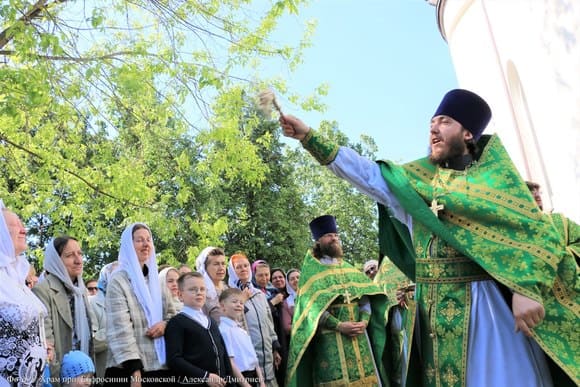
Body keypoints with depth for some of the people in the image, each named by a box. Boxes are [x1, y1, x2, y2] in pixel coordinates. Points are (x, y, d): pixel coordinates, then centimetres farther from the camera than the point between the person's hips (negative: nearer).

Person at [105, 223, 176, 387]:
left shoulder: (155, 279, 13)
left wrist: (165, 324, -5)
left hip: (160, 364, 5)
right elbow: (120, 328, -13)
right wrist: (134, 369, -20)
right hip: (129, 368, -5)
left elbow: (172, 313, 19)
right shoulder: (118, 280, -5)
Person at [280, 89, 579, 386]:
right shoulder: (417, 180, 12)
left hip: (485, 303, -4)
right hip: (434, 305, 4)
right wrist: (309, 137, 5)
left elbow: (530, 230, -7)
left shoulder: (496, 174, 1)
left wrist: (527, 289, -21)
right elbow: (365, 172, 9)